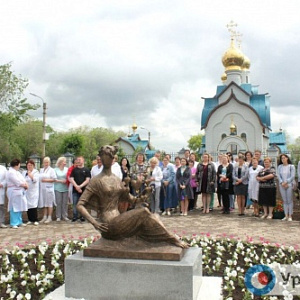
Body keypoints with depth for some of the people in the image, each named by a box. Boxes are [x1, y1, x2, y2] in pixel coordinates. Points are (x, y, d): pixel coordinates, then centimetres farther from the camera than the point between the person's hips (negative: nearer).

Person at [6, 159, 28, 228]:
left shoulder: (17, 172, 18)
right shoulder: (11, 172, -15)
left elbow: (23, 179, 15)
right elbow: (18, 182, -18)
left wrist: (25, 184, -5)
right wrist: (25, 185, -4)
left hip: (20, 192, 10)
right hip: (14, 192, -10)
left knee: (19, 207, 13)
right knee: (14, 208, -6)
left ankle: (19, 222, 21)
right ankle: (13, 223, -1)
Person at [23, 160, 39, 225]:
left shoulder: (36, 172, 3)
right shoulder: (24, 172, 15)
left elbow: (35, 180, -11)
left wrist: (30, 174, -12)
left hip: (33, 192, -4)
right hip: (26, 191, 4)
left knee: (34, 205, -11)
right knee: (28, 205, 3)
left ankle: (35, 220, -5)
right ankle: (30, 219, 13)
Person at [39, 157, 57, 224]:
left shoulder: (51, 170, -1)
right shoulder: (41, 170, 17)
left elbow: (54, 179, -8)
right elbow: (39, 178, 22)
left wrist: (46, 180, -15)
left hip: (49, 188, -6)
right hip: (42, 188, 6)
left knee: (49, 203, -3)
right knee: (44, 203, 8)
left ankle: (49, 217, 1)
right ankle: (45, 217, 15)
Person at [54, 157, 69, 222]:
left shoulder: (67, 169, 7)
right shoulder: (56, 169, 2)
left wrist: (66, 180, -11)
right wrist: (61, 181, -11)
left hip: (65, 188, 2)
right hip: (58, 188, -2)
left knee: (65, 202, 3)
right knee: (58, 202, 0)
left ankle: (65, 216, 10)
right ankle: (58, 216, 6)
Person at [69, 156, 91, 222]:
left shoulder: (86, 170, 3)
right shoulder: (74, 170, 10)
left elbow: (87, 180, -4)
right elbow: (71, 179, 3)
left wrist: (80, 186, -14)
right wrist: (76, 186, -10)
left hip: (83, 190, -2)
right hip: (75, 190, 2)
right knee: (75, 204, 2)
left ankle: (82, 216, 11)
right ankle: (75, 216, 9)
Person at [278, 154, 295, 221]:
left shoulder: (291, 166, 1)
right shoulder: (279, 167, 10)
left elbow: (292, 176, -5)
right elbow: (279, 176, 5)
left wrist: (286, 182, -14)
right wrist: (282, 183, -10)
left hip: (289, 185, -3)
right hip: (282, 185, 3)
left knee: (290, 200, -2)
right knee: (284, 201, 5)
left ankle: (290, 216, 2)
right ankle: (286, 216, 8)